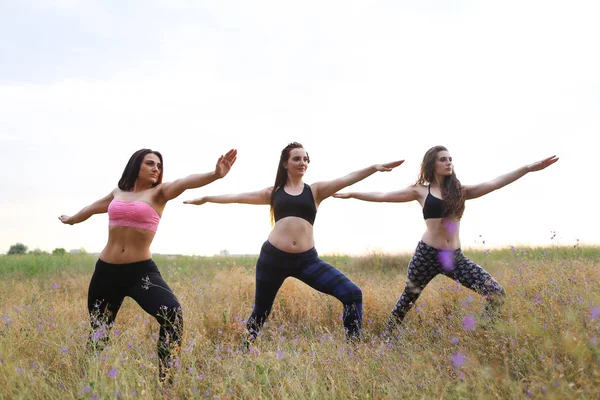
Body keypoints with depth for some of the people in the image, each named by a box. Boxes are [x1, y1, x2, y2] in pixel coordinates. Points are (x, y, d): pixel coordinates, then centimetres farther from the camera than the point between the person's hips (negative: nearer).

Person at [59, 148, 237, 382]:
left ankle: (167, 380, -17)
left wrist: (215, 175, -41)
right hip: (106, 271, 3)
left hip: (141, 271, -3)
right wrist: (71, 220, 51)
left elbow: (183, 183, -21)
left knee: (172, 314, -26)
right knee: (98, 332, 12)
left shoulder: (158, 193, 1)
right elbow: (91, 208, 31)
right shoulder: (117, 193, 11)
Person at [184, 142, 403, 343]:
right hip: (272, 257, 0)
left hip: (307, 259, 0)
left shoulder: (315, 190, 8)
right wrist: (205, 199, 22)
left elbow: (346, 179, -6)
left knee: (352, 293, -13)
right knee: (260, 311, 10)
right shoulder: (273, 192, 11)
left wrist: (374, 167, -20)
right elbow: (238, 197, 17)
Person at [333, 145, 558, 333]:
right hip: (427, 254, -2)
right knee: (407, 300, 9)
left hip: (455, 257, 3)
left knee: (496, 294, -12)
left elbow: (494, 183, 3)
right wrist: (351, 194, 7)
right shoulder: (421, 191, 4)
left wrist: (529, 168, -3)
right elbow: (382, 196, 7)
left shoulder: (460, 191, 10)